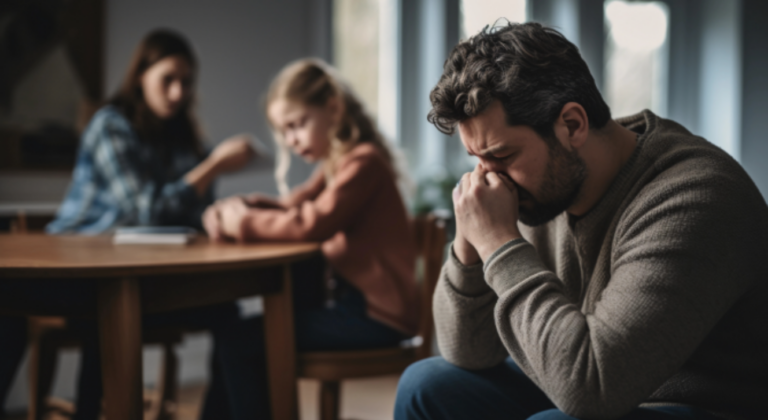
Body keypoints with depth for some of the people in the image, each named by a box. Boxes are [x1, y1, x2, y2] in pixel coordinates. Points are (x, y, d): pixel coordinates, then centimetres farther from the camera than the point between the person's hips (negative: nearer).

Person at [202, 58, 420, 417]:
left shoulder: (363, 162, -16)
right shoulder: (335, 164, 17)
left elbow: (312, 223, -26)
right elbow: (292, 206, 15)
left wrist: (244, 222, -15)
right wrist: (235, 207, -4)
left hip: (374, 315, -10)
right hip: (350, 297, 10)